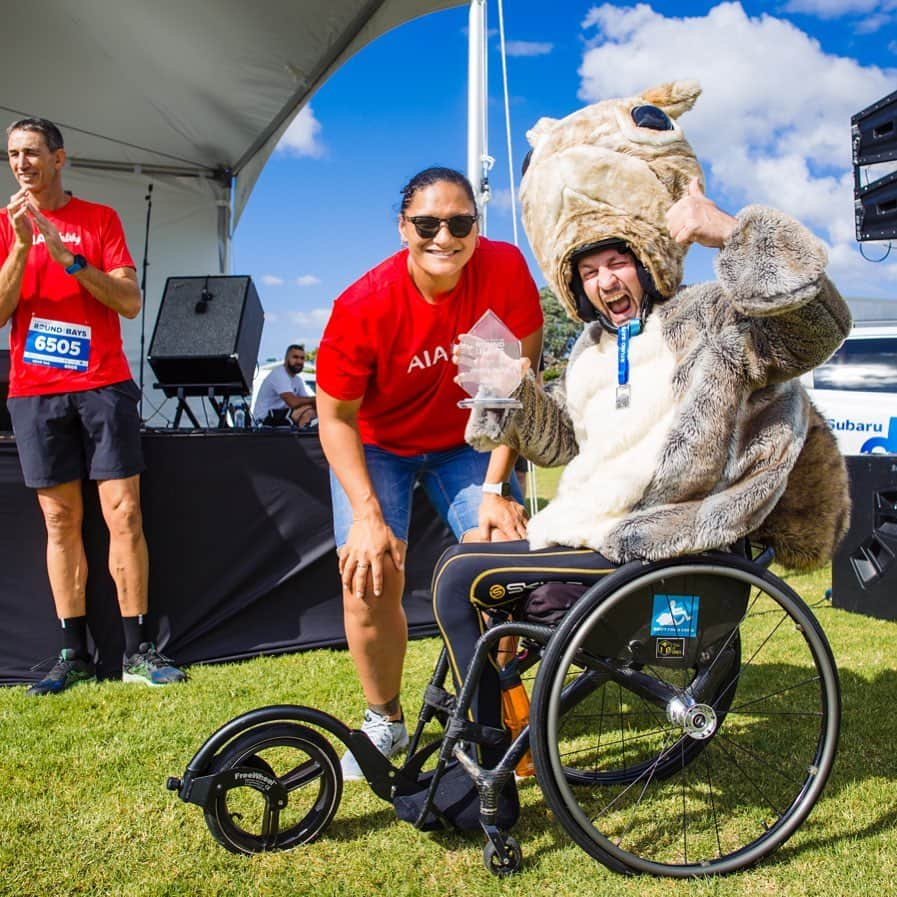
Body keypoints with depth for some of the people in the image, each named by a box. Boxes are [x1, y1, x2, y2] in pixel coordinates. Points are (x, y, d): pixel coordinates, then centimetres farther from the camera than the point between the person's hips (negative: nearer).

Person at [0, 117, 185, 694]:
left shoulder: (100, 218, 6)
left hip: (103, 384, -1)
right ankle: (75, 655, 9)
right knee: (61, 521, 3)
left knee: (124, 514, -5)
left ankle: (138, 652, 0)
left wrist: (67, 256, -14)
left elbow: (131, 302, -3)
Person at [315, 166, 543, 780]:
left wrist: (495, 488, -18)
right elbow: (336, 417, -18)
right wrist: (368, 514, -25)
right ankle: (386, 721, 11)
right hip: (377, 446, -1)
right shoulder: (364, 307, -27)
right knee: (369, 579, -15)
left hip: (467, 441, 1)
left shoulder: (505, 269, -23)